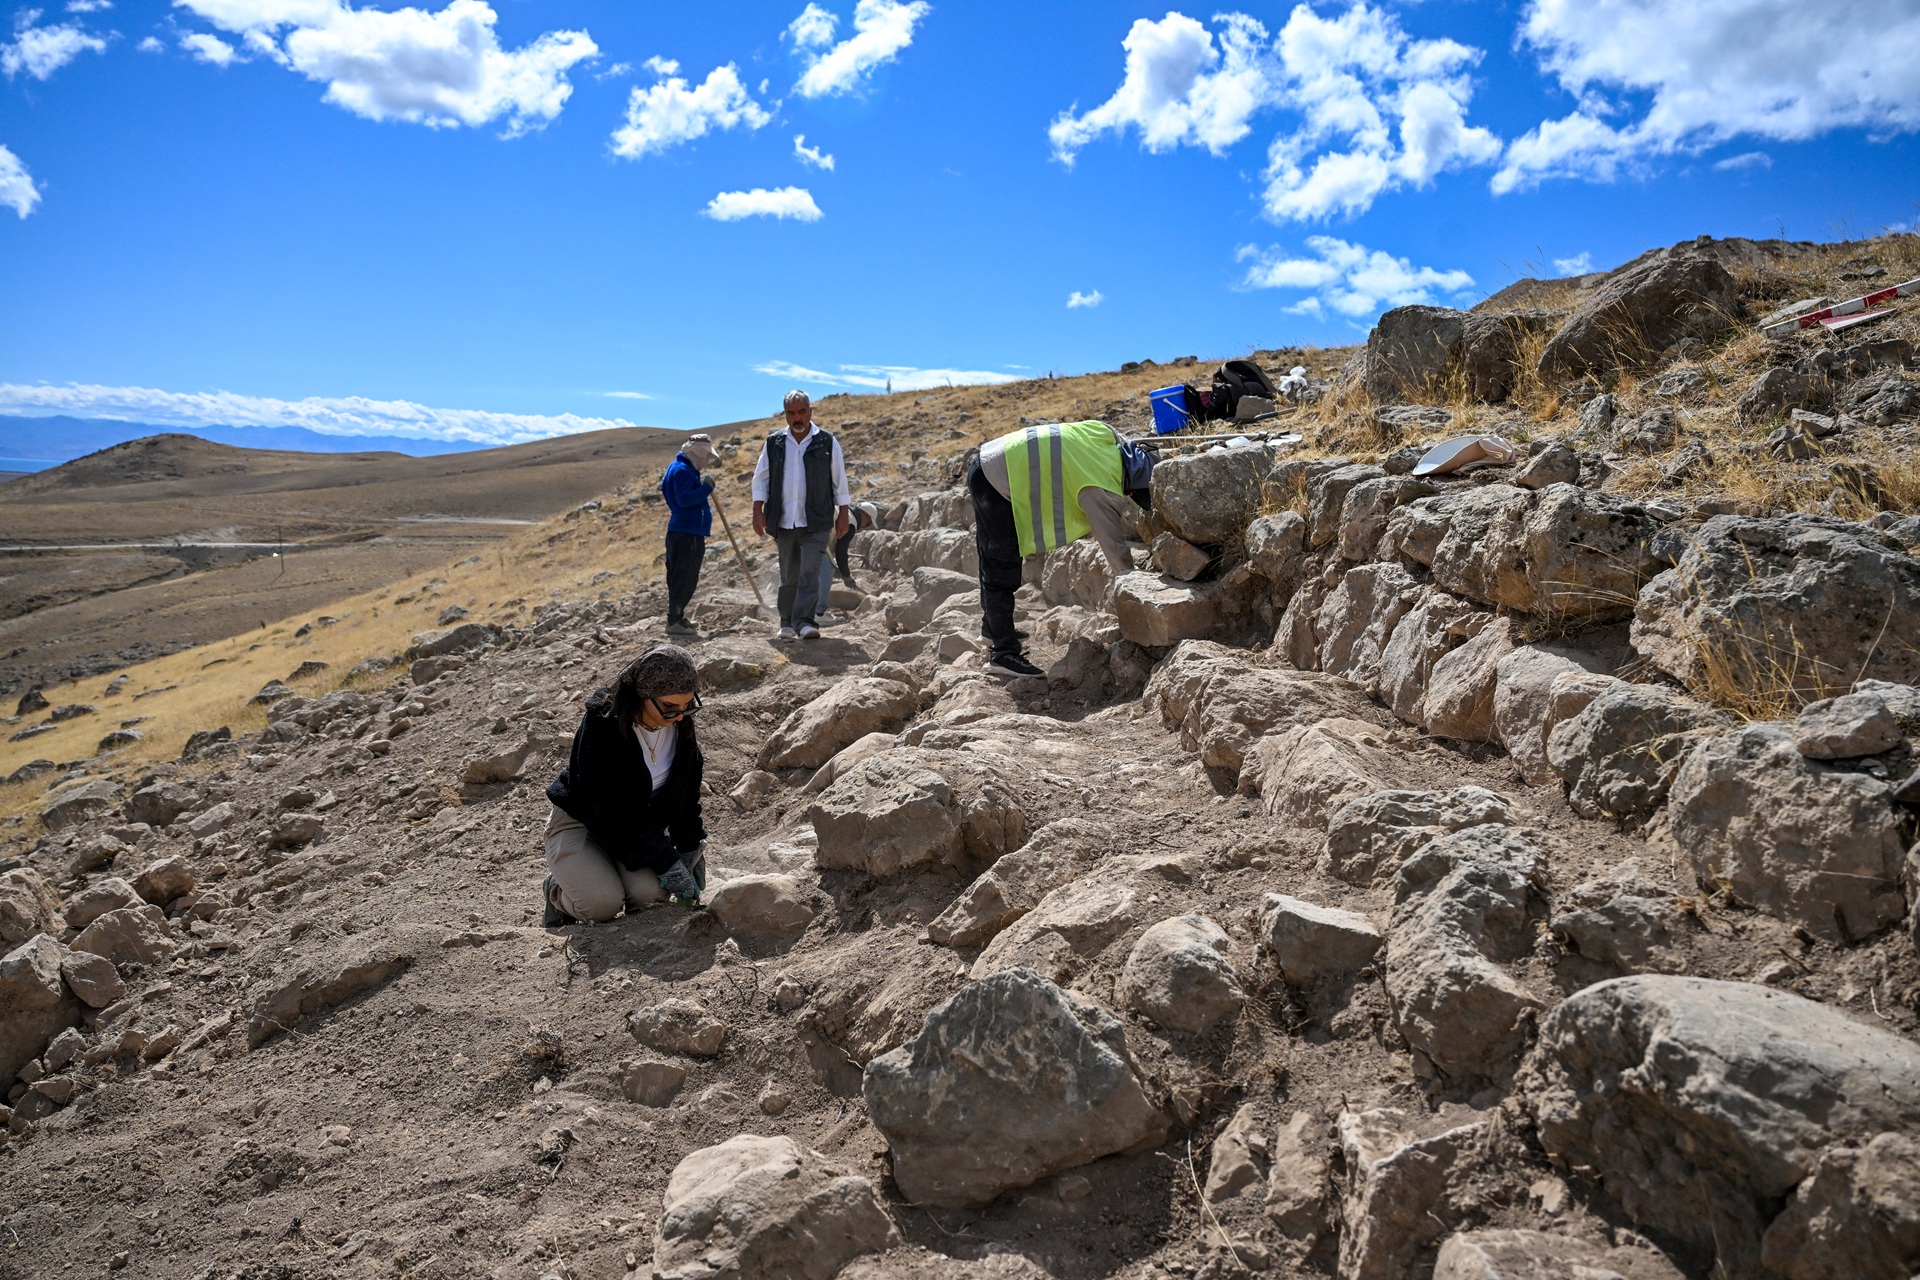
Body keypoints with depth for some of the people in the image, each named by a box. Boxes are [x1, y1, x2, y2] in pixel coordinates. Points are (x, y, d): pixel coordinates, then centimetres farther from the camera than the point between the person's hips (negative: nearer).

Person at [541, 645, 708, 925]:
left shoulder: (680, 726, -9)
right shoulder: (600, 726, -27)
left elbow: (687, 797, 6)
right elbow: (611, 811, -28)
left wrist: (692, 850, 1)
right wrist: (666, 862, -29)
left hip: (641, 825, 4)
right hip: (581, 824, -3)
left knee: (650, 892, -28)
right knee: (602, 902, -28)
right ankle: (557, 890, 7)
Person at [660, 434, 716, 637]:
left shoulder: (686, 469, 20)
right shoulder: (681, 470, -13)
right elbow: (685, 499, -24)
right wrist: (707, 488, -17)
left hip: (689, 532, 11)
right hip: (687, 534, -11)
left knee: (685, 579, 14)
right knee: (684, 579, -9)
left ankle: (677, 618, 20)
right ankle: (674, 621, -8)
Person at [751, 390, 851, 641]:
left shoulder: (827, 443, 2)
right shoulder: (774, 443, 6)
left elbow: (840, 481, 6)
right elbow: (761, 479, 10)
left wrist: (844, 514, 3)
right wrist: (758, 510, 0)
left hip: (816, 523, -2)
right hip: (783, 523, 2)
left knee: (809, 572, -14)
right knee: (789, 575, 10)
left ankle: (805, 622, -18)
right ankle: (787, 623, 21)